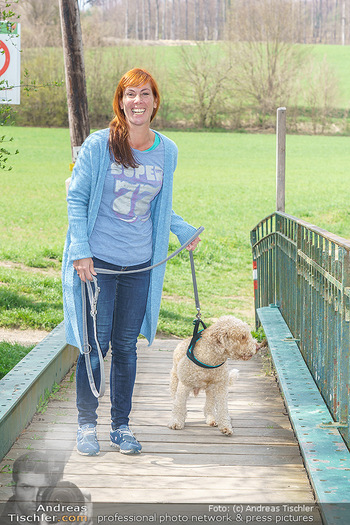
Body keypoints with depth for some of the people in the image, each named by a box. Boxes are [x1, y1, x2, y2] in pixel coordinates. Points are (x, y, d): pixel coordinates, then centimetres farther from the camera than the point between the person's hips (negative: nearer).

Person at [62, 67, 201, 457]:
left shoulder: (167, 151, 4)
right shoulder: (99, 145, -8)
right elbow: (76, 198, -3)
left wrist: (184, 231, 14)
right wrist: (80, 251, -9)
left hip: (140, 265, 3)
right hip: (97, 263, -3)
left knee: (126, 347, 9)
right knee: (95, 345, 0)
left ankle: (121, 426, 22)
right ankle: (87, 425, 17)